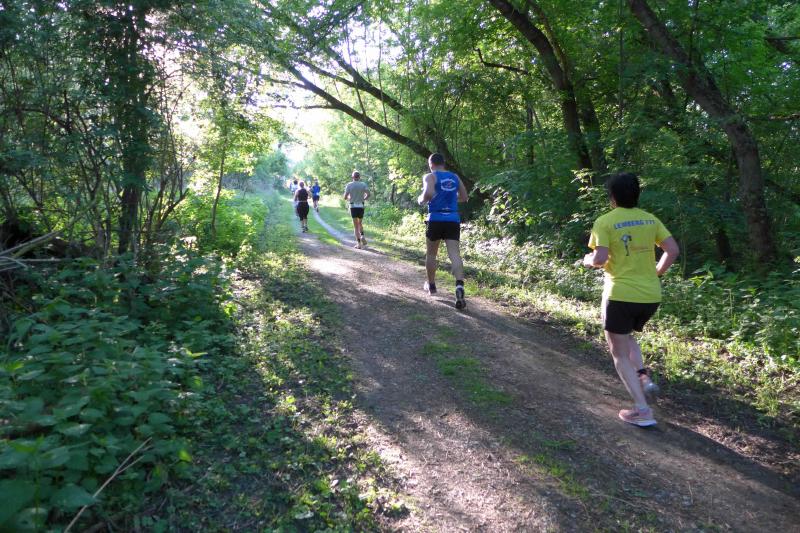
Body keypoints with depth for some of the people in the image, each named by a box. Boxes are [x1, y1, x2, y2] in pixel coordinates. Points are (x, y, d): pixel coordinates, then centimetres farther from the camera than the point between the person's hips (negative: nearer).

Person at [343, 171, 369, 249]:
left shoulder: (349, 185, 0)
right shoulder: (363, 184, 3)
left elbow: (345, 197, -3)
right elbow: (368, 194, -10)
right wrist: (363, 199, 8)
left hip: (353, 206, -1)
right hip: (361, 207, 1)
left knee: (355, 226, 4)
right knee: (360, 224, 22)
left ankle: (359, 243, -4)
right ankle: (362, 236, -1)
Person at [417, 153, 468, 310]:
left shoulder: (430, 177, -2)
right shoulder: (455, 177, 13)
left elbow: (428, 193, -20)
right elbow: (463, 197, 20)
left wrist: (421, 200, 0)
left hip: (436, 219, -3)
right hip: (453, 219, 3)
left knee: (431, 254, 16)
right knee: (454, 254, -7)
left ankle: (431, 285, 29)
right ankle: (459, 286, -28)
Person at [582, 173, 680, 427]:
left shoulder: (605, 222, -9)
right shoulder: (650, 219, 6)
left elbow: (600, 258, -18)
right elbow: (673, 250, 3)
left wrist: (588, 260, 3)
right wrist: (656, 273, 17)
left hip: (620, 295, -6)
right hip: (651, 296, 6)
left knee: (619, 353, 8)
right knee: (627, 336, 32)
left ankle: (642, 410, 4)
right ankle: (643, 376, 12)